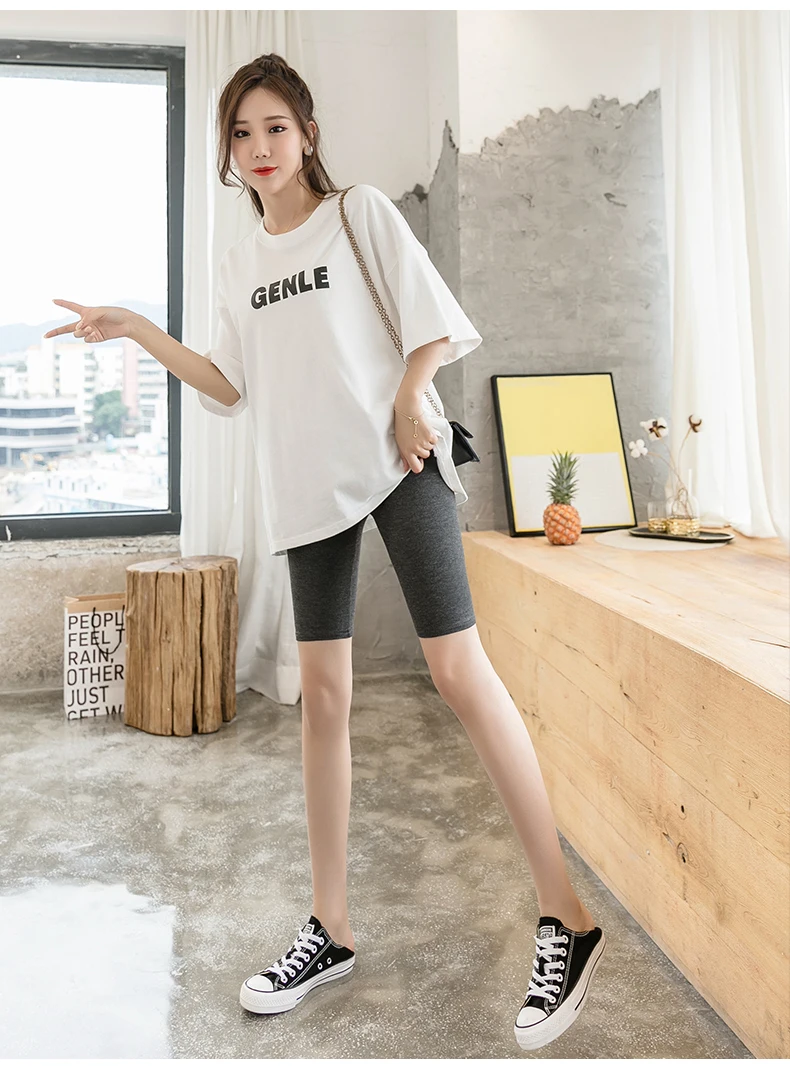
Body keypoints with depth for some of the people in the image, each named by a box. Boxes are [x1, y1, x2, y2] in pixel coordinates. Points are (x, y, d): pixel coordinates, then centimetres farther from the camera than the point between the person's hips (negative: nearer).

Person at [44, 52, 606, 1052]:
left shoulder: (362, 211, 5)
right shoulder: (238, 262, 18)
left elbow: (433, 320, 1)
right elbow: (233, 387, 15)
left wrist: (407, 400, -16)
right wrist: (139, 332, 7)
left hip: (397, 462, -5)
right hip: (309, 482, 5)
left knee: (458, 667, -13)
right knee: (322, 687, 4)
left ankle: (565, 916, -3)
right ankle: (329, 928, 15)